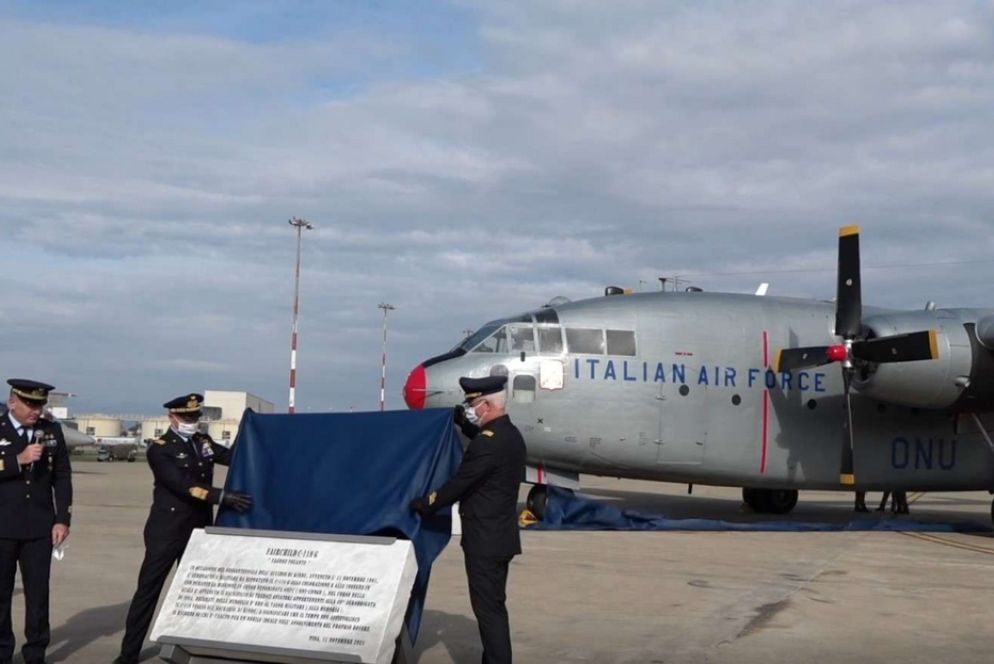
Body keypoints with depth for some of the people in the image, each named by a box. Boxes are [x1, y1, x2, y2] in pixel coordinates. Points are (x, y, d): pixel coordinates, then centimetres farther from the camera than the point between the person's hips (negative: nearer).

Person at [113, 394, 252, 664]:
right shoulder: (159, 449, -11)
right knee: (148, 590, 0)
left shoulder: (203, 441, 8)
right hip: (167, 530, -6)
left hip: (199, 530, 6)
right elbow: (184, 486, -21)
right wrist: (223, 497, -29)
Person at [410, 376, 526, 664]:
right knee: (493, 607, 16)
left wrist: (423, 505, -6)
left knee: (488, 609, -5)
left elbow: (459, 484, -17)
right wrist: (461, 422, 13)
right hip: (500, 535, 10)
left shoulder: (489, 442, -20)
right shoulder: (510, 434, 10)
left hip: (485, 539, -10)